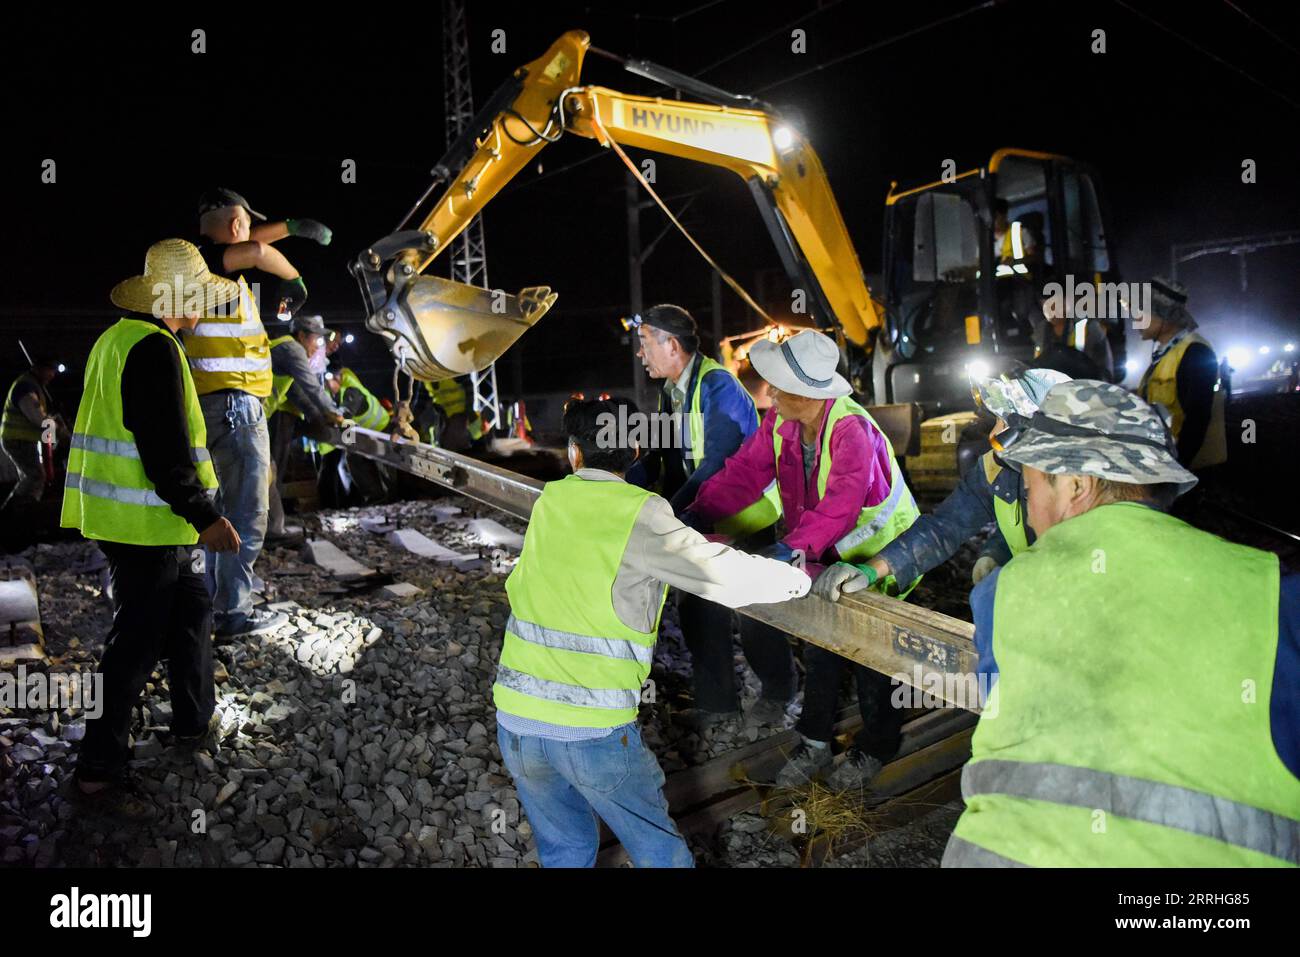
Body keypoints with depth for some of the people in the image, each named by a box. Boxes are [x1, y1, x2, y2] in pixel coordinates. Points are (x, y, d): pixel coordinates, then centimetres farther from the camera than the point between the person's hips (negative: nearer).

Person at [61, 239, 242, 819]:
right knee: (138, 640, -3)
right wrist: (203, 516, -20)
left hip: (119, 510, 10)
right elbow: (165, 449, -24)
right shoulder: (154, 349, -18)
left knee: (190, 610, 20)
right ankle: (96, 772, 6)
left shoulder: (118, 338, 15)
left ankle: (195, 724, 33)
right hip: (145, 523, -10)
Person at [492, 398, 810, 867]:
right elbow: (722, 574, -18)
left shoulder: (548, 502, 5)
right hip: (595, 729, -5)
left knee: (564, 848, 24)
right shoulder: (640, 513, -11)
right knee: (659, 851, 15)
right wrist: (799, 579, -1)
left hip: (516, 718, 5)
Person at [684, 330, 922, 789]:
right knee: (819, 647, 10)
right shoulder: (780, 422, -9)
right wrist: (699, 512, -22)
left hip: (880, 553, -6)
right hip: (830, 553, 6)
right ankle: (814, 744, 26)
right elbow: (746, 470, -10)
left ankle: (875, 750, 28)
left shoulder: (852, 429, -32)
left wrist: (796, 545, -57)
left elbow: (842, 500, -44)